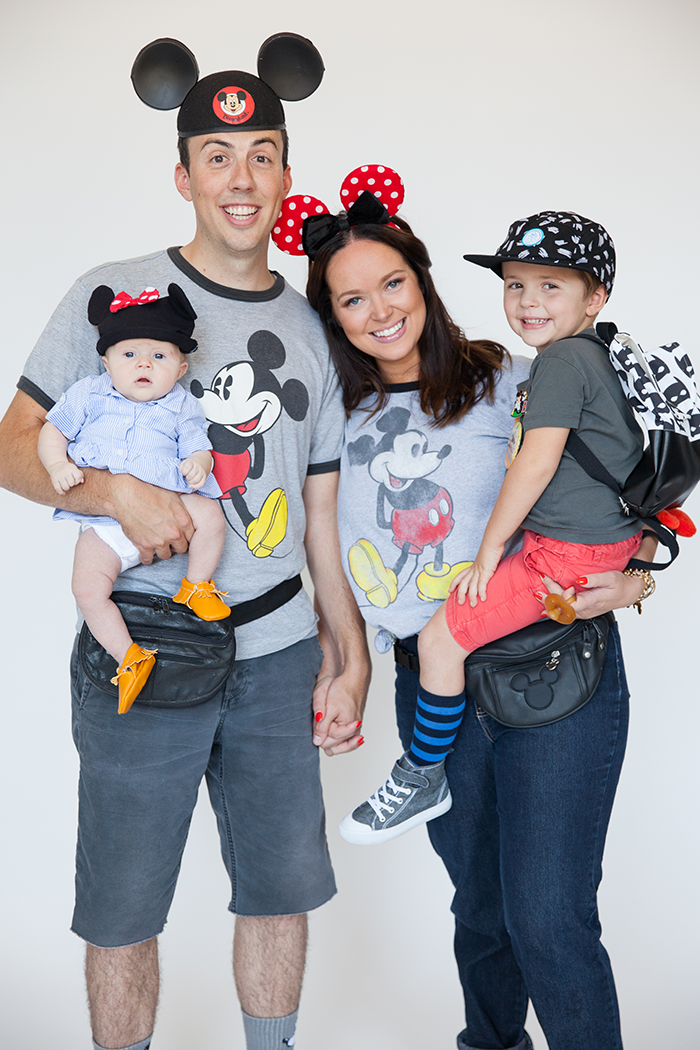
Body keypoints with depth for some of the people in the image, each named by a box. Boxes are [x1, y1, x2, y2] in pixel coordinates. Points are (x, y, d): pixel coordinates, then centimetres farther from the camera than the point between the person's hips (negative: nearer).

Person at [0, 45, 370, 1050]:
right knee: (122, 913, 8)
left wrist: (350, 655, 10)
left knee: (282, 890, 14)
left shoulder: (310, 328, 10)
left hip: (279, 655, 4)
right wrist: (119, 492, -21)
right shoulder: (114, 292, -1)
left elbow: (322, 510, 13)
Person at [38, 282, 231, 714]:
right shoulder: (88, 395, 9)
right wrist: (58, 465, -11)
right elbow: (52, 432, 10)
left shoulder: (182, 407, 8)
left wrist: (199, 462, -19)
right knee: (88, 588, -20)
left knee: (209, 515, -29)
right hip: (103, 522, 1)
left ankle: (196, 587, -3)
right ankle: (130, 656, -4)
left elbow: (198, 448, 6)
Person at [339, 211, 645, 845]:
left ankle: (423, 779, 6)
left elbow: (537, 463, -21)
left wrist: (490, 548, -13)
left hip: (566, 552, -11)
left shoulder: (561, 359, -16)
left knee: (440, 639, -8)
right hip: (613, 536, 11)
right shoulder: (601, 356, 15)